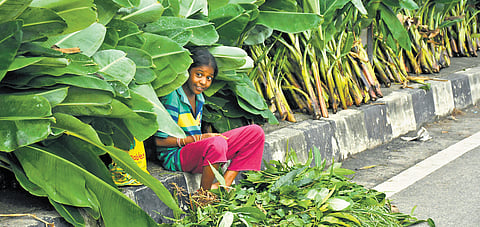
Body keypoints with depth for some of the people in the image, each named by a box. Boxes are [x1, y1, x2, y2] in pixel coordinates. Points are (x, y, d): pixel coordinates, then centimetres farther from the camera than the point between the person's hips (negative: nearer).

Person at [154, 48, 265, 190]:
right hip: (174, 156, -9)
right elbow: (160, 140, -17)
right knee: (216, 143, -40)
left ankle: (224, 183, -9)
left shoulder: (199, 97, 11)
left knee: (255, 132, -1)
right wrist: (201, 138, -18)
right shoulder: (172, 96, -15)